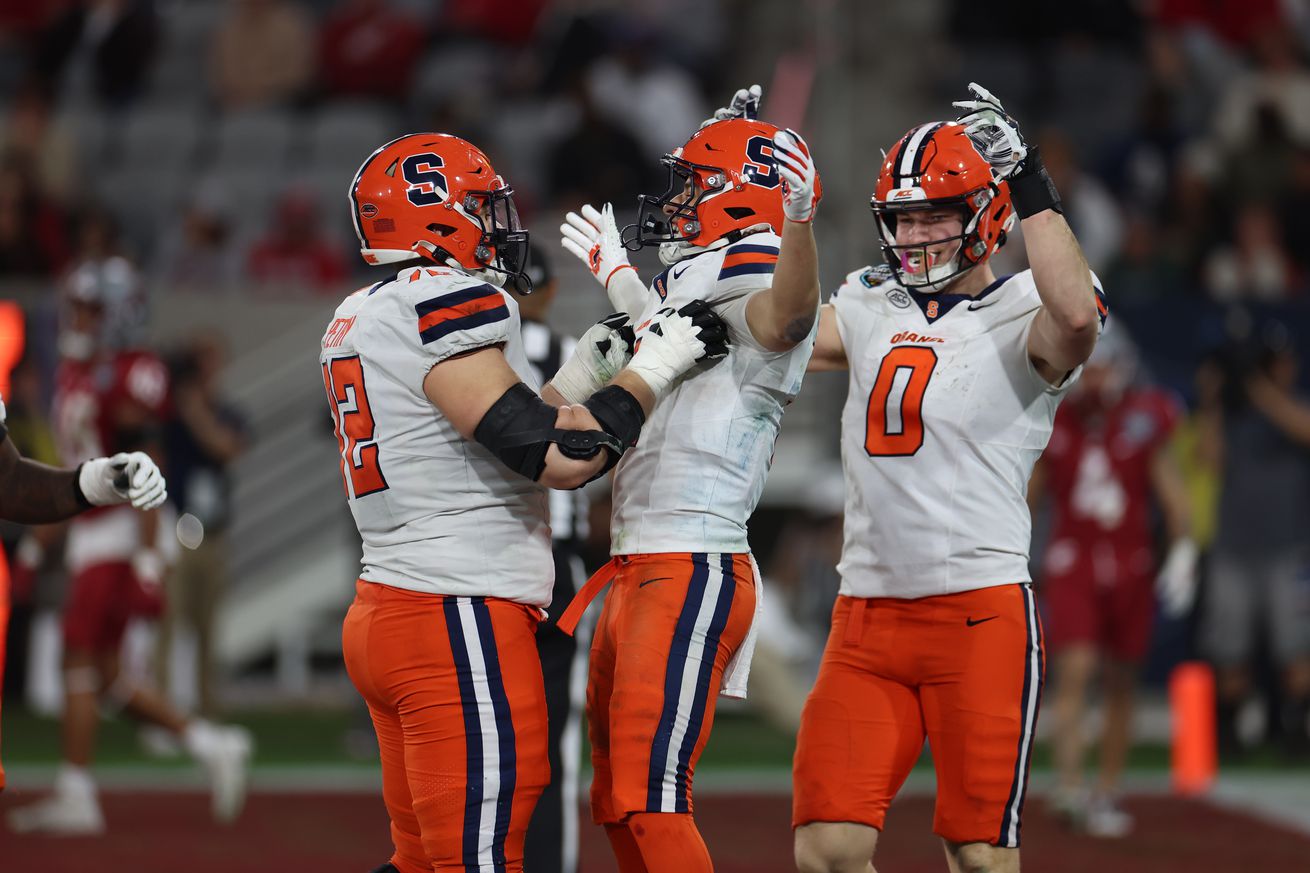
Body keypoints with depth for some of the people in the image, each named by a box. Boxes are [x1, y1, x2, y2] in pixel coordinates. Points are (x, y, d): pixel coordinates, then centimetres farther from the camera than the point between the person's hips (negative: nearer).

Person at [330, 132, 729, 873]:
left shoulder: (360, 320, 16)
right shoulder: (443, 307, -14)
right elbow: (558, 455, -18)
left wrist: (582, 376, 21)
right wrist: (654, 367, -5)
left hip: (386, 613, 10)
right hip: (460, 623, -10)